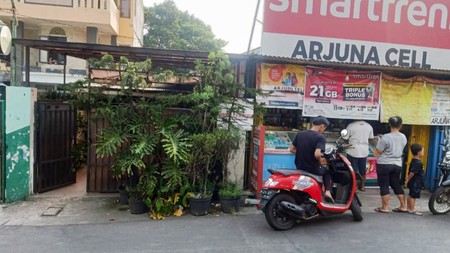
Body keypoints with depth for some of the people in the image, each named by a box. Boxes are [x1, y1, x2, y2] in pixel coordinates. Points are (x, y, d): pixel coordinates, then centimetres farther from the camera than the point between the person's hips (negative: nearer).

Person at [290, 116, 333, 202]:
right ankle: (327, 191, 13)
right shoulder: (320, 137, -16)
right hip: (313, 169, -5)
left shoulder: (299, 134, 1)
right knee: (327, 171, 27)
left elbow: (292, 149, 7)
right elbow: (317, 154, -29)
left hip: (299, 168, 5)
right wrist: (320, 160, -8)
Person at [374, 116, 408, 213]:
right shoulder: (403, 137, 2)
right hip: (397, 164, 6)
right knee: (397, 185, 16)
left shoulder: (386, 137, -19)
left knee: (384, 186, 2)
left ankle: (385, 207, 8)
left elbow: (377, 152, -14)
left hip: (384, 164, -6)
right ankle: (403, 206, 22)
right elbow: (399, 150, 15)